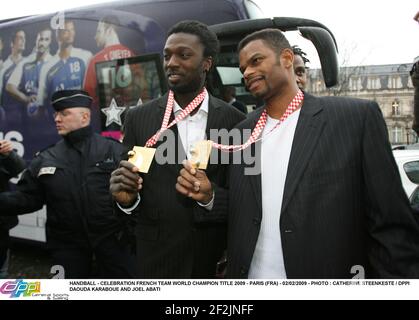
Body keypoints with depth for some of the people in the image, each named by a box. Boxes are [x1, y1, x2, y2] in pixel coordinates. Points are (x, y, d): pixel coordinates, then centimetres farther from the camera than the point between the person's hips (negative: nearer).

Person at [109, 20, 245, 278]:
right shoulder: (139, 118, -3)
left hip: (219, 259, 0)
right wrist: (126, 197, -21)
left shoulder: (234, 120, -4)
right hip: (156, 260, 0)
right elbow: (131, 197, 0)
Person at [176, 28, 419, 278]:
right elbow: (242, 214, 9)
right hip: (250, 277, 4)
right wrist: (209, 196, -8)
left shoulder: (358, 117, -10)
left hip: (327, 282, -3)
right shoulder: (242, 132, 5)